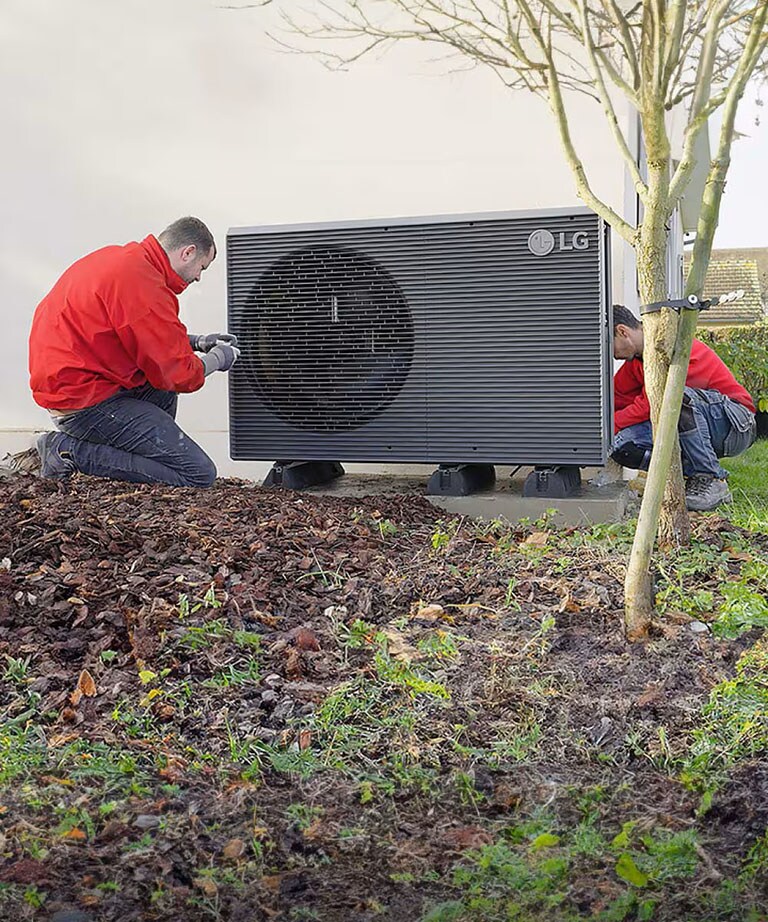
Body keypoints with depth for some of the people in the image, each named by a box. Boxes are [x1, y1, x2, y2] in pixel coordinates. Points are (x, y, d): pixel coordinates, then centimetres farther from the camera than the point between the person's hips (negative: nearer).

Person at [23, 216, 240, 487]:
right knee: (200, 475, -13)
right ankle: (72, 451, -9)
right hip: (86, 401, -11)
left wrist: (196, 342, 22)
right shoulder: (144, 285, -19)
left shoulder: (117, 257, 12)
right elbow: (180, 376, -13)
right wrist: (217, 359, 6)